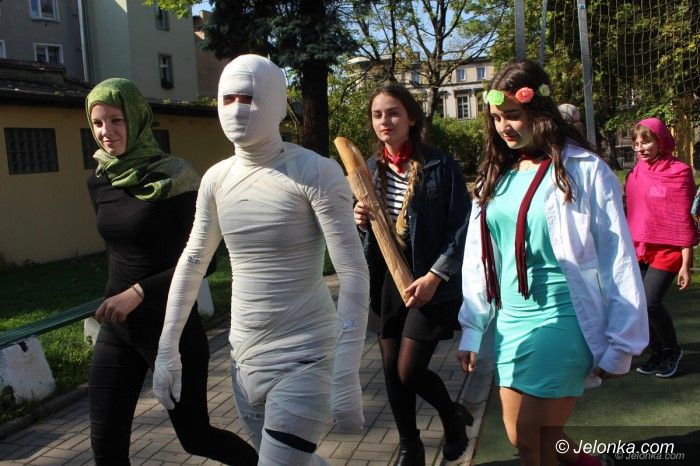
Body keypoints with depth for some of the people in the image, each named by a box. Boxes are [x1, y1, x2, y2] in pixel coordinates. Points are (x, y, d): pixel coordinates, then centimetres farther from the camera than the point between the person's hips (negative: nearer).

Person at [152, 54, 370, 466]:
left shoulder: (316, 174, -15)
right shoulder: (217, 179, 2)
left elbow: (354, 275, -19)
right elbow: (193, 262, 12)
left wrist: (346, 377, -24)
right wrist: (168, 349, 12)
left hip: (304, 358, -6)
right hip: (245, 357, 6)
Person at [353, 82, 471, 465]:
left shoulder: (439, 165, -10)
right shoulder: (372, 168, 7)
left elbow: (461, 226, -11)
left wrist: (435, 276, -18)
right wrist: (361, 221, -7)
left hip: (427, 282, -5)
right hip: (386, 281, 6)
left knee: (409, 371, -5)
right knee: (391, 370, 9)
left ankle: (453, 418, 27)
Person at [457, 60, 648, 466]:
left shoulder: (583, 170, -8)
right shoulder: (494, 176, 8)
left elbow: (617, 260, -7)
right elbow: (478, 259, 11)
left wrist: (620, 345, -6)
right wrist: (472, 330, 9)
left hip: (562, 321, -6)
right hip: (509, 324, 6)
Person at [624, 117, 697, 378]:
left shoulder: (678, 172, -8)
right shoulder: (637, 172, 8)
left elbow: (683, 220, -9)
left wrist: (685, 263, -11)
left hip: (667, 249, -5)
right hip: (639, 249, 5)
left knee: (650, 302, -14)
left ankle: (672, 350, 12)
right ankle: (657, 353, 23)